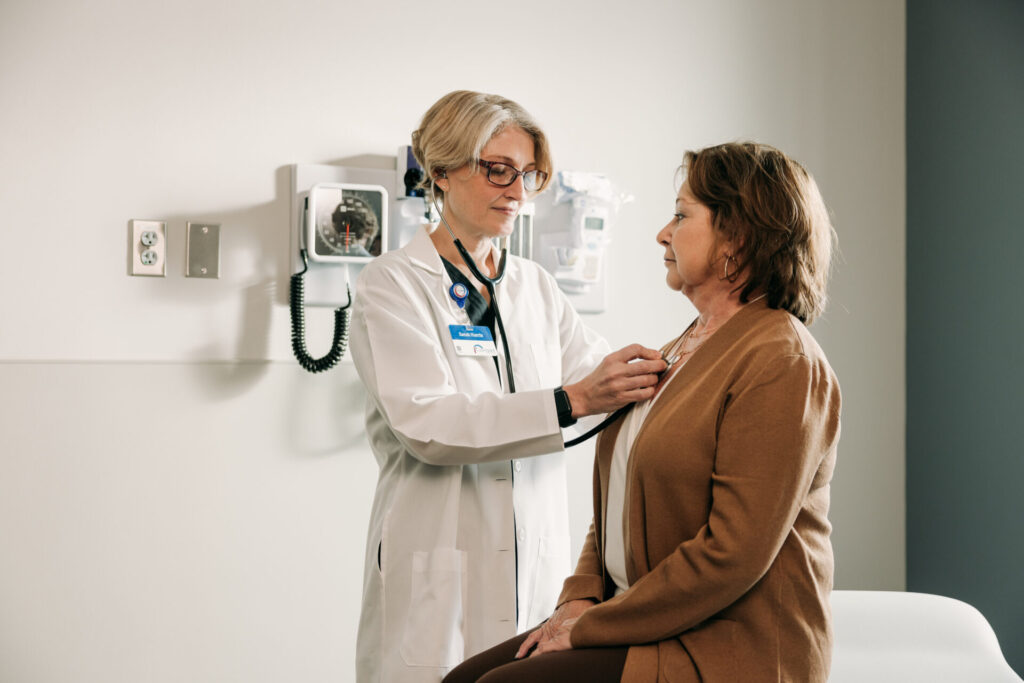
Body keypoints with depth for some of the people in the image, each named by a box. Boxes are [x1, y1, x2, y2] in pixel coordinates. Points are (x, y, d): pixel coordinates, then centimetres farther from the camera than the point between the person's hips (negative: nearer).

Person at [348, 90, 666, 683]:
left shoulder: (536, 287, 15)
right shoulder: (394, 284, -4)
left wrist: (668, 370, -14)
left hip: (537, 565, 5)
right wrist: (570, 403, -27)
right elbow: (425, 422, -17)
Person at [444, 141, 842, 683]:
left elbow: (733, 552, -21)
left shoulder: (782, 362, -15)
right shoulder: (680, 352, 16)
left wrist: (590, 628, -15)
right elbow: (621, 498, 20)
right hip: (651, 626, 9)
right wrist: (579, 600, 3)